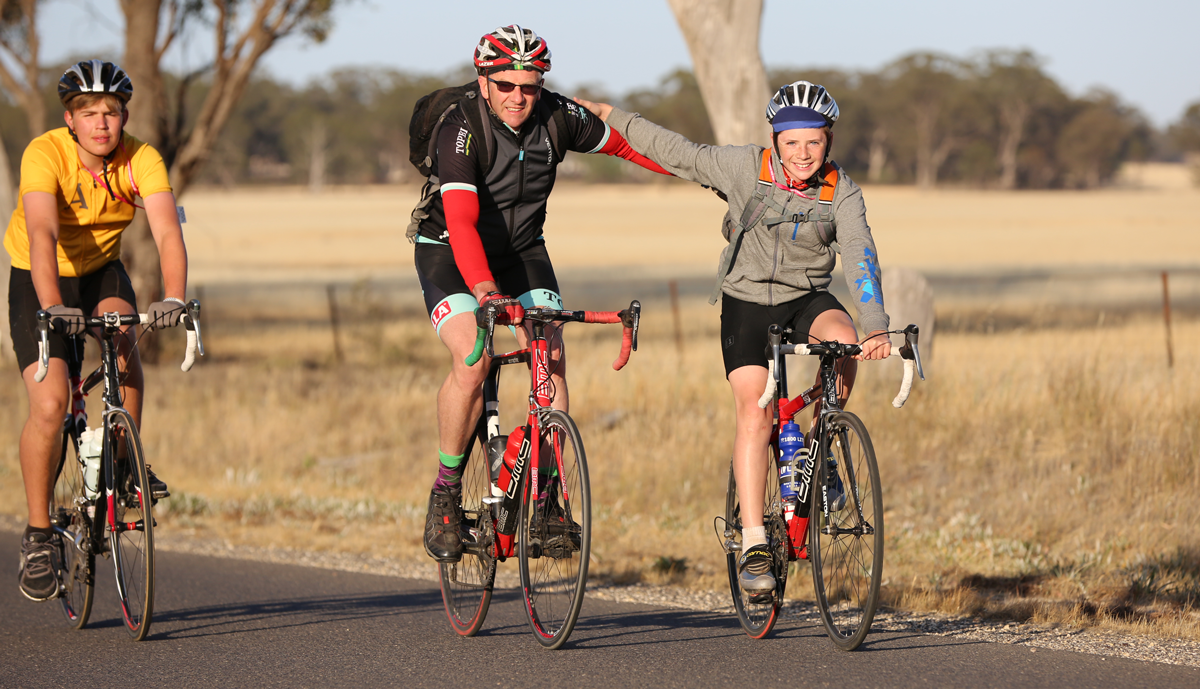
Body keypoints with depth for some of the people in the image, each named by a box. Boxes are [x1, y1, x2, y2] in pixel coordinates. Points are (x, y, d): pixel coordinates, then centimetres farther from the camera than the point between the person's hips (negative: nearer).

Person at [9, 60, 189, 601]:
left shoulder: (141, 160, -20)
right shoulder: (45, 155, -28)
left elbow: (168, 231, -33)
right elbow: (42, 234, -42)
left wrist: (173, 298, -50)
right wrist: (52, 306, -57)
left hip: (101, 272, 3)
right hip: (39, 280, -2)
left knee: (124, 339, -31)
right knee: (50, 405, -17)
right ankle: (37, 532, 0)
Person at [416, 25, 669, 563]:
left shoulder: (557, 118, -15)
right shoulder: (462, 131, -29)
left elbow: (621, 144, 3)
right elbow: (461, 221, -40)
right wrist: (484, 289, -56)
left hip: (521, 251, 4)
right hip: (449, 253, -4)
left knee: (552, 358, -15)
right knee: (472, 363, -26)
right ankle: (445, 493, -9)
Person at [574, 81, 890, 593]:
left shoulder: (842, 193, -13)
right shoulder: (745, 168, -13)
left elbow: (860, 257, -25)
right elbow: (677, 153, -4)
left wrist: (875, 327, -39)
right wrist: (607, 115, 2)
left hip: (807, 299, 1)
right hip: (747, 303, -1)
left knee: (843, 342, -31)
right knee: (754, 415, -16)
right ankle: (753, 544, -15)